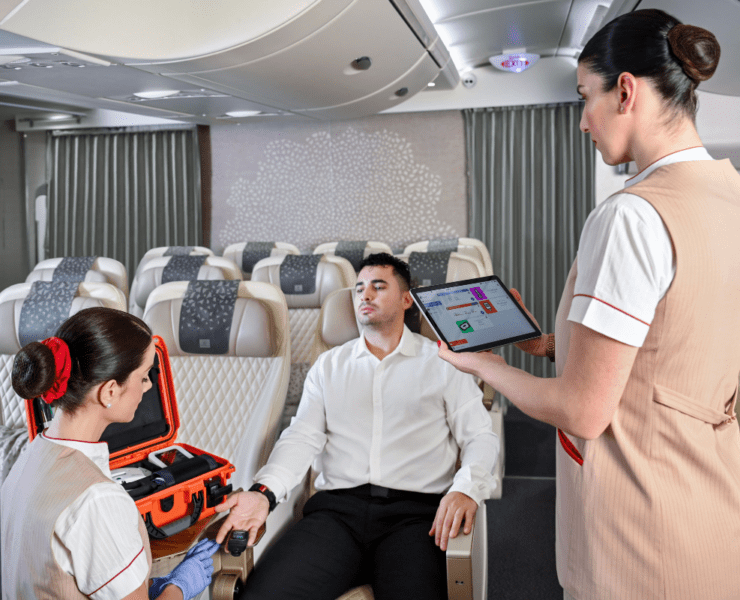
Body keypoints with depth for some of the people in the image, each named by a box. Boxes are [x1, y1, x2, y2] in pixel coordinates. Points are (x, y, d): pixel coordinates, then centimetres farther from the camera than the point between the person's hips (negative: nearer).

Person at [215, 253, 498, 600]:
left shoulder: (442, 362, 14)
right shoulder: (329, 365, 21)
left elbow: (480, 436, 7)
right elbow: (302, 437, 10)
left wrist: (466, 489, -15)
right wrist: (263, 492, -9)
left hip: (416, 510, -2)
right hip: (337, 506, 2)